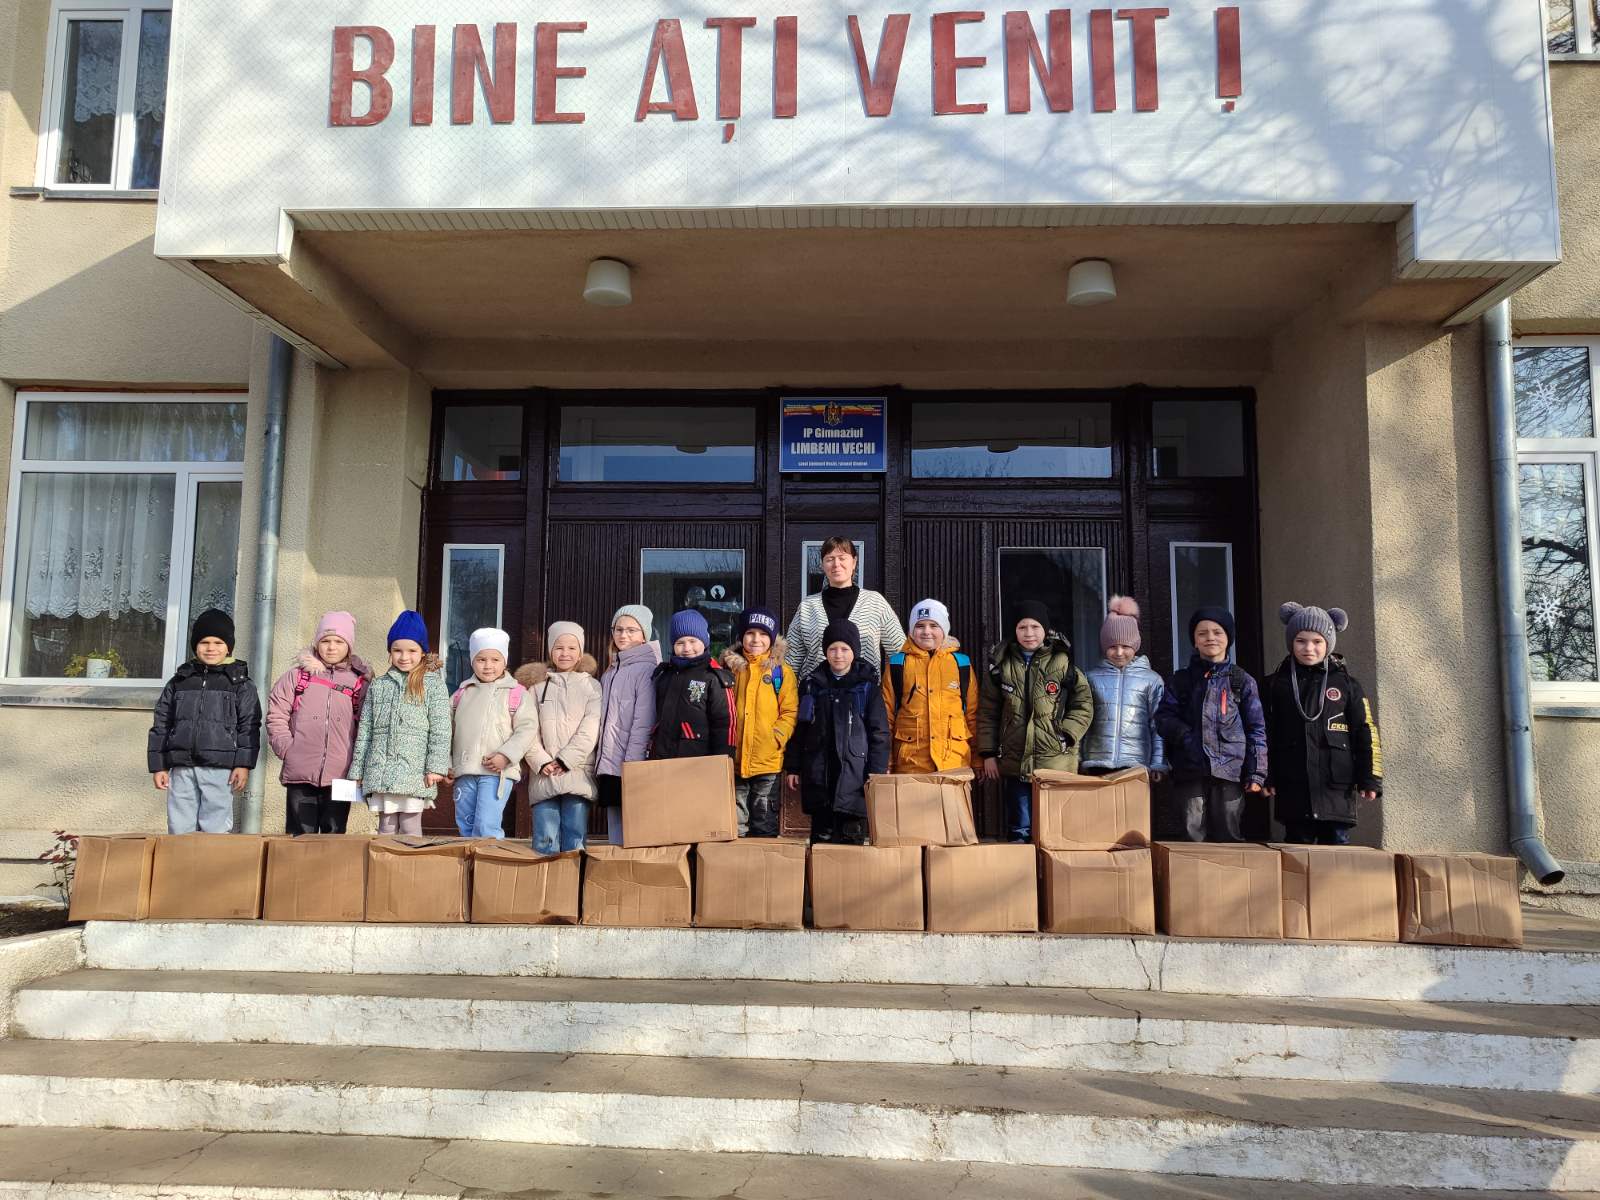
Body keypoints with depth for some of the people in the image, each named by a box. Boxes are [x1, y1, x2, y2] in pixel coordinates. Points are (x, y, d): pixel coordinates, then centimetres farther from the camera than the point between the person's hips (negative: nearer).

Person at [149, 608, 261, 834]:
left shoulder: (241, 684, 6)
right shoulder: (179, 682, 15)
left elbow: (249, 726, 1)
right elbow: (161, 725, 16)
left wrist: (243, 764, -7)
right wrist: (159, 766, 10)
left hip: (219, 767, -3)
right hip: (182, 767, 3)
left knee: (215, 830, -5)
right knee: (179, 829, 3)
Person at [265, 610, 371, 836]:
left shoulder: (361, 681, 7)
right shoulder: (297, 675, 7)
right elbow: (276, 715, 7)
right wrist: (286, 748, -3)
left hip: (340, 775, 0)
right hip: (300, 774, 0)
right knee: (300, 836, 5)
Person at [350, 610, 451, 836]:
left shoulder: (433, 684, 1)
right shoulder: (378, 685, 13)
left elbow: (440, 730, -4)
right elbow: (364, 731, 14)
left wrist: (436, 766, -13)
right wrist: (357, 770, 11)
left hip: (414, 772, -3)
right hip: (380, 772, 4)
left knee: (410, 828, 0)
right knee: (386, 828, 9)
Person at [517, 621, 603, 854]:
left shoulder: (591, 686, 9)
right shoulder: (537, 685, 13)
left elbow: (590, 730, -2)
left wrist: (565, 760, -10)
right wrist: (541, 761, -8)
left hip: (577, 772, -1)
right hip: (544, 775, 1)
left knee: (575, 838, -1)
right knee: (545, 840, -3)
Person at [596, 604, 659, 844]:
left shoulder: (646, 669, -5)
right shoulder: (610, 673, 19)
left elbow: (643, 722, -12)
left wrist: (631, 765, -18)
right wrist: (600, 765, 12)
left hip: (631, 765, -7)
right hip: (608, 767, 7)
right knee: (615, 835, 9)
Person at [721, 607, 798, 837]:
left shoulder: (782, 672, 1)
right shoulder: (731, 668, 7)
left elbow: (790, 712, -1)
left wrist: (777, 737, -16)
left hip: (768, 760, -2)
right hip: (734, 760, 2)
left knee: (765, 826, 8)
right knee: (735, 824, 8)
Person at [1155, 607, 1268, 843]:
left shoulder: (1242, 680, 10)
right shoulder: (1181, 679, 14)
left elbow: (1256, 730, 8)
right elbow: (1163, 717, 8)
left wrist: (1256, 772, 0)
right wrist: (1185, 735, -11)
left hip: (1230, 770, -1)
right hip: (1189, 771, 1)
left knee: (1230, 838, 2)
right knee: (1194, 837, 2)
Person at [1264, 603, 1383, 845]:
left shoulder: (1346, 684, 5)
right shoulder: (1277, 684, 8)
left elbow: (1366, 733, 4)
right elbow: (1266, 734, 9)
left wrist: (1370, 779, -1)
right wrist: (1266, 777, 4)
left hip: (1337, 786, -1)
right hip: (1292, 788, 1)